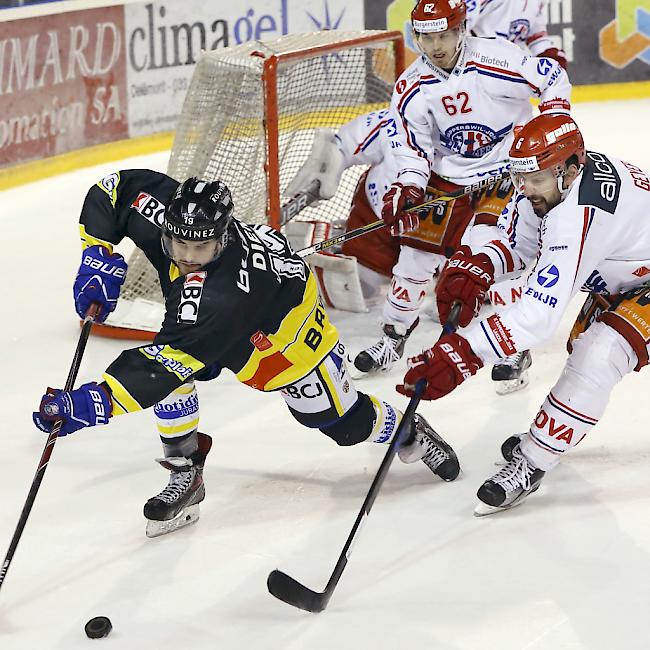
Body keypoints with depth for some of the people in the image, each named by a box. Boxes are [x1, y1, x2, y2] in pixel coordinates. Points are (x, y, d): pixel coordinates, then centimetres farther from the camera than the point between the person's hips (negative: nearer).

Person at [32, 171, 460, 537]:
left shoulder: (220, 296, -50)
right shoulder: (160, 206, -33)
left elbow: (163, 366, -54)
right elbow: (109, 192, -14)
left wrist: (96, 403, -61)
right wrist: (100, 258, -25)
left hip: (287, 328, -6)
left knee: (343, 421, 9)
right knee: (170, 372, -17)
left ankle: (408, 432, 42)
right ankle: (185, 477, 0)